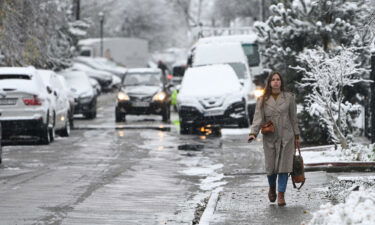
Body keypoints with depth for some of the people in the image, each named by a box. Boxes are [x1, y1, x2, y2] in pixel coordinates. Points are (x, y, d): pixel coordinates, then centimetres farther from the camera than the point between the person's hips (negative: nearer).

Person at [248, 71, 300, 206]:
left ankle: (281, 195, -2)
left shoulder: (289, 97, 4)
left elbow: (293, 118, 8)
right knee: (271, 167, 2)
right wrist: (253, 133, -20)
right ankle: (272, 188, 32)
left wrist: (296, 136, 10)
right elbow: (258, 118, -5)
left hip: (286, 137, 0)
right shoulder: (263, 100, 3)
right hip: (270, 138, 0)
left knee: (283, 166, -7)